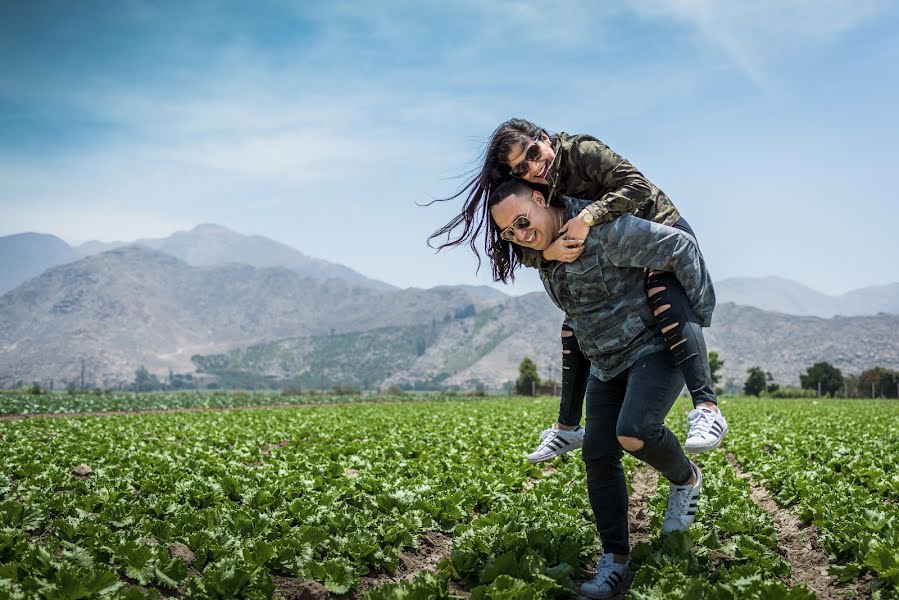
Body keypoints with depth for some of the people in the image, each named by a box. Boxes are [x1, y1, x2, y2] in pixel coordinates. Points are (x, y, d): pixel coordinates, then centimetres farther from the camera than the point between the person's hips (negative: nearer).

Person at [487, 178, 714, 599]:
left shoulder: (601, 229, -25)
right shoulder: (543, 248, 3)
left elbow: (680, 247, -23)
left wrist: (701, 312, -15)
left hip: (657, 347, -8)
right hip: (607, 363, 8)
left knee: (634, 433, -29)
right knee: (598, 456, -1)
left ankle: (686, 479, 4)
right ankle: (615, 563, 6)